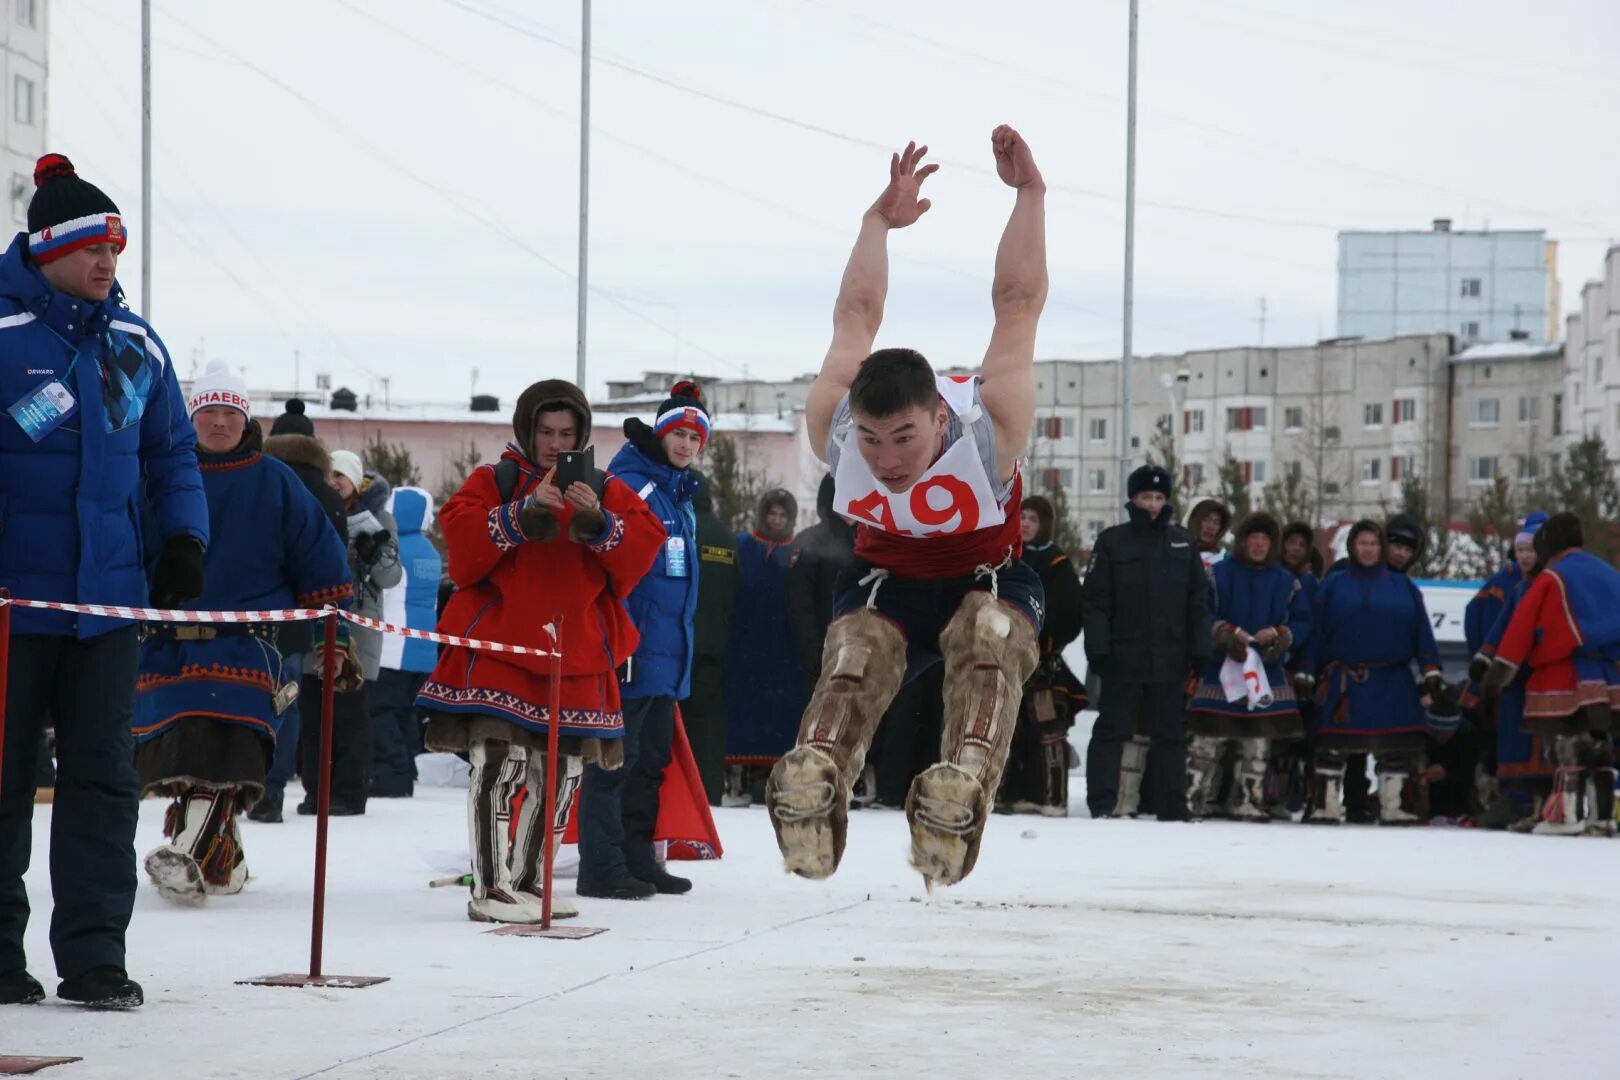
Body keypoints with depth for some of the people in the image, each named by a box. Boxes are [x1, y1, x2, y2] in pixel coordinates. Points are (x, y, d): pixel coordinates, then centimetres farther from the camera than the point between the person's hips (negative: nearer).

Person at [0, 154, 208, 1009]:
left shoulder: (135, 344, 9)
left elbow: (172, 451, 19)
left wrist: (183, 536, 7)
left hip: (109, 600, 5)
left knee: (103, 775, 3)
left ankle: (93, 955, 7)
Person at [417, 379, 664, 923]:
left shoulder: (606, 491, 14)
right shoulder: (493, 482, 8)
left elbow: (645, 546, 0)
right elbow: (460, 536, -9)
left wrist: (599, 523, -18)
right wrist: (523, 514, -20)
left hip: (576, 651, 4)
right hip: (499, 644, -4)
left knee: (561, 771, 7)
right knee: (499, 759, -16)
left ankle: (525, 881, 21)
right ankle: (490, 888, -14)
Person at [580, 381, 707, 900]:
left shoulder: (682, 496, 18)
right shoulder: (631, 486, -11)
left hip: (668, 656, 10)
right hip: (632, 652, -10)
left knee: (651, 760, 14)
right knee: (616, 757, -7)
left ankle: (638, 858, 22)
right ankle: (602, 867, -6)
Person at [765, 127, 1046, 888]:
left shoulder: (986, 431, -31)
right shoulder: (833, 431, -24)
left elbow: (1018, 303, -23)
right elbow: (857, 317, -9)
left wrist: (1030, 196, -22)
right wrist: (880, 220, -2)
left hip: (988, 577, -1)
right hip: (886, 580, 1)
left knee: (988, 640, -36)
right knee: (854, 657, -32)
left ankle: (964, 780, -59)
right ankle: (814, 775, -57)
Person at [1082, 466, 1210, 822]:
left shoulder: (1184, 544, 10)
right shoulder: (1112, 542, 2)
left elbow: (1198, 602, 11)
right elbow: (1094, 601, -1)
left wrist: (1199, 650, 4)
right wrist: (1098, 649, -10)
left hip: (1170, 659, 3)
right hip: (1123, 658, -2)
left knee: (1169, 733, 7)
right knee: (1113, 730, -1)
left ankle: (1172, 807, 10)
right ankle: (1104, 803, 0)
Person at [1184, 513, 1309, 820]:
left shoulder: (1286, 582, 11)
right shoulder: (1219, 574, 1)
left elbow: (1303, 622, 9)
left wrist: (1278, 634, -10)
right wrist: (1225, 632, -17)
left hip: (1266, 671, 3)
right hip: (1221, 668, -3)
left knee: (1258, 744, 5)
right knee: (1207, 740, -7)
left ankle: (1249, 803, 12)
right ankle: (1192, 798, -3)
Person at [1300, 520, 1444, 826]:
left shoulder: (1402, 586, 10)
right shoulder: (1334, 585, 6)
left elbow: (1422, 632, 8)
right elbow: (1315, 632, 3)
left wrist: (1432, 672, 0)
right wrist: (1306, 674, -2)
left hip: (1393, 683, 2)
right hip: (1344, 682, -2)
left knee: (1397, 749, 3)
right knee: (1333, 748, -1)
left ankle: (1396, 808, 12)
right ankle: (1325, 808, 5)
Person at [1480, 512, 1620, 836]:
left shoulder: (1551, 578, -4)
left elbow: (1522, 625, -5)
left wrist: (1501, 668, -1)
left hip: (1565, 682, -6)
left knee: (1569, 748, -5)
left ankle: (1566, 813, -10)